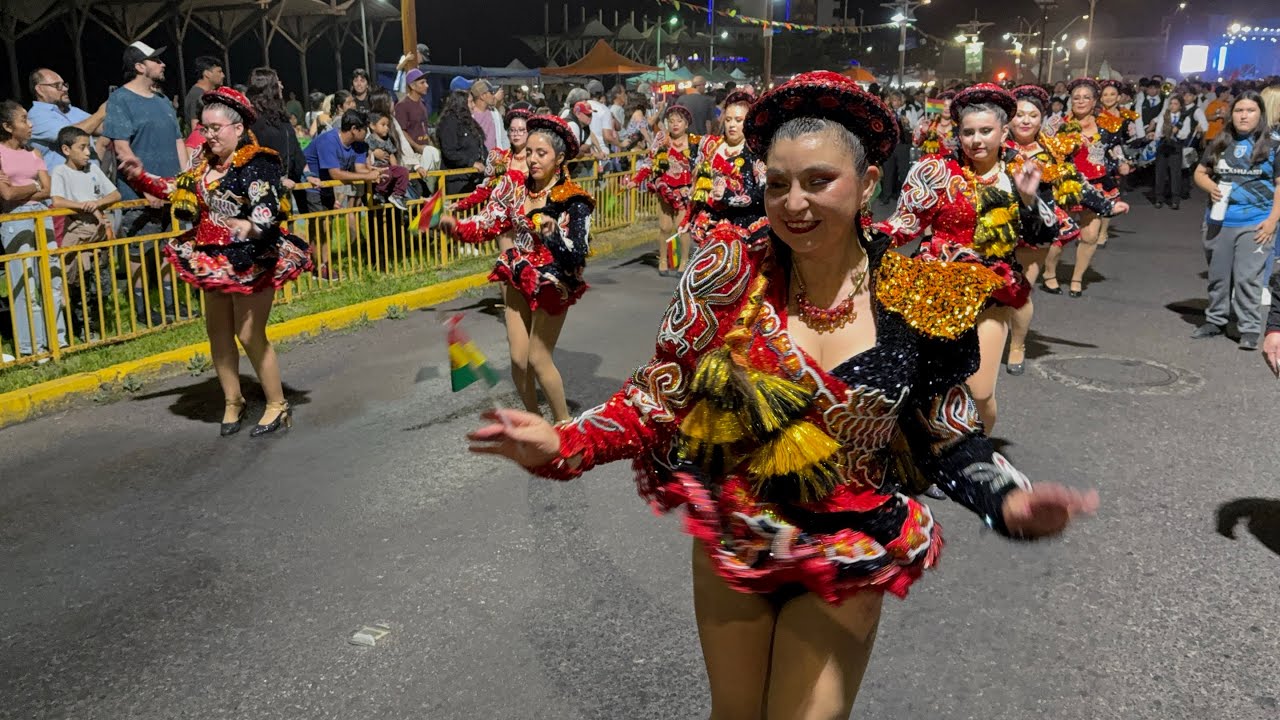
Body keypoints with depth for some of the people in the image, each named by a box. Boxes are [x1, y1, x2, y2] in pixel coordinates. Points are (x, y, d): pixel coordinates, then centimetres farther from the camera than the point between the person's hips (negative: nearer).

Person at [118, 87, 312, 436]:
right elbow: (177, 190, 20)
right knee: (218, 331, 13)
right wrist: (141, 177, 8)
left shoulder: (256, 165, -17)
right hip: (214, 260, 9)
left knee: (250, 335, -5)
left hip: (252, 262, -9)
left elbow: (267, 210, -30)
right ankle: (233, 402, 27)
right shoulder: (206, 165, 8)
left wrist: (250, 226, -50)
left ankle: (277, 405, 9)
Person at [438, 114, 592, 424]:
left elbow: (577, 255, -26)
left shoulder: (574, 201, -19)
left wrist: (553, 234, -42)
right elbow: (487, 223, -5)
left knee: (538, 359, 0)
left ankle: (564, 423, 21)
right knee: (518, 358, 7)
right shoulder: (516, 187, -5)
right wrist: (454, 225, -22)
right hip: (519, 279, 5)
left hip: (552, 284, -5)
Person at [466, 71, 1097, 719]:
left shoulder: (916, 301, -13)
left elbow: (948, 440, -3)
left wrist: (1007, 500, -23)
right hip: (730, 541, 1)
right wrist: (563, 444, -25)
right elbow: (661, 395, -10)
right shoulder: (730, 271, -13)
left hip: (848, 564, -1)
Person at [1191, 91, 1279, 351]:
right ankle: (1215, 321, 28)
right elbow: (1200, 172, 14)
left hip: (1255, 224, -4)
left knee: (1247, 278, -5)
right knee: (1218, 276, 15)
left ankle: (1249, 329, 2)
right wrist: (1210, 187, -9)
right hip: (1218, 221, 4)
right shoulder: (1220, 143, 6)